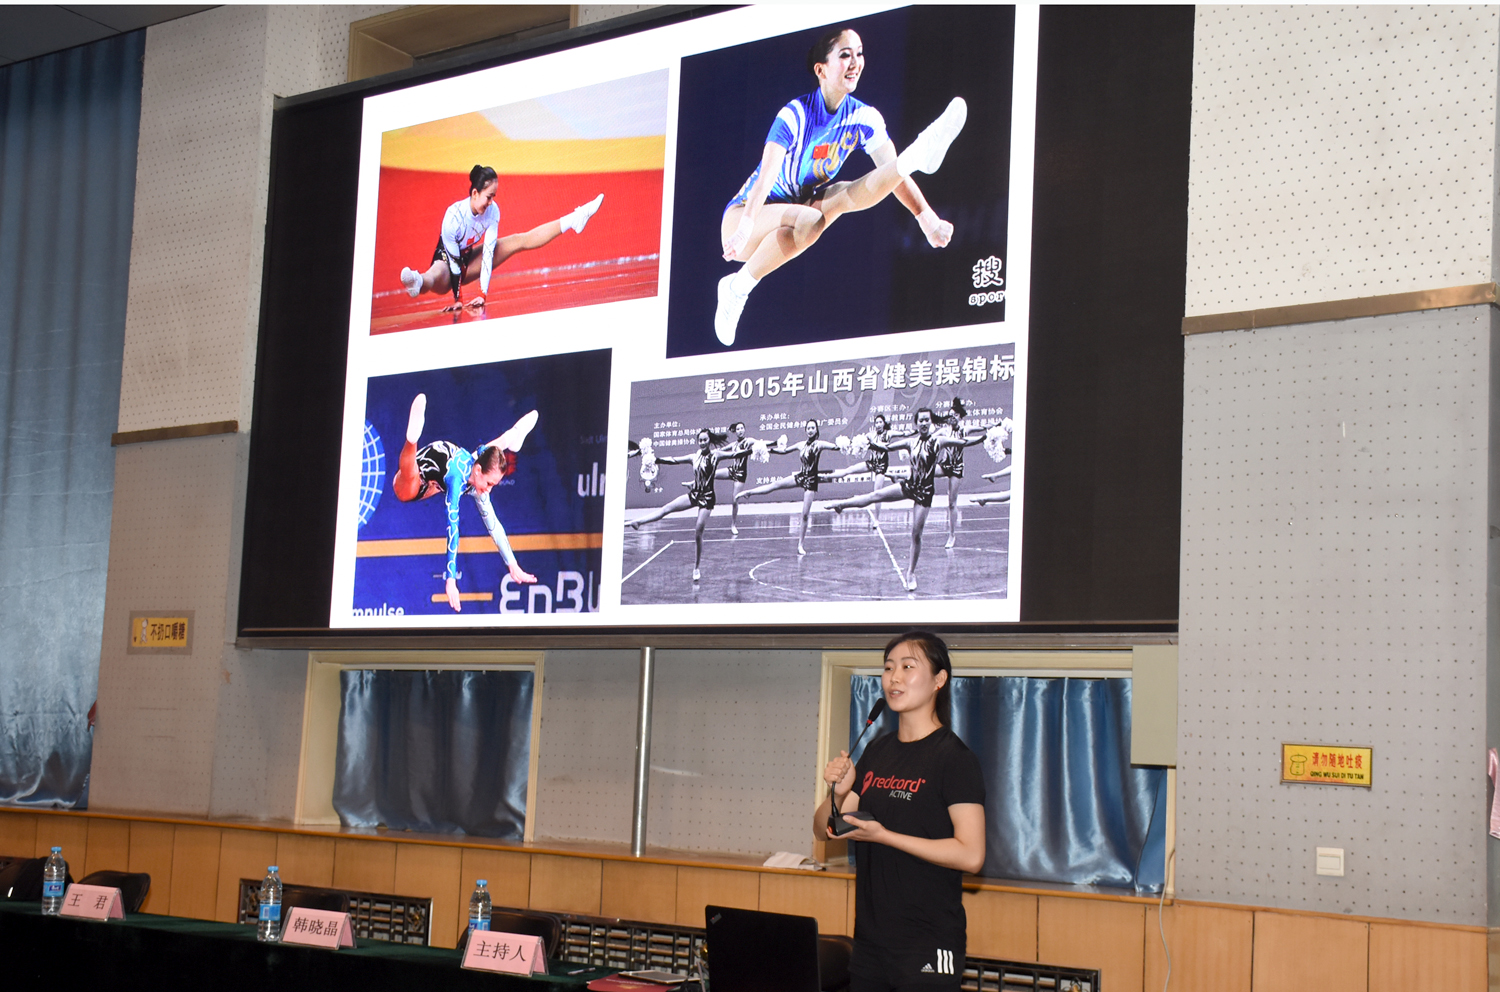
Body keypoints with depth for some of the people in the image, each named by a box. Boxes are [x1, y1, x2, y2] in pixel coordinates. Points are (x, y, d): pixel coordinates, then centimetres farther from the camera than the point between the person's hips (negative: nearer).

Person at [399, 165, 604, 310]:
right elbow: (453, 259, -29)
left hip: (468, 258, 6)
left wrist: (482, 293, -24)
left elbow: (488, 252, -18)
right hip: (446, 261, -6)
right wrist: (456, 298, -32)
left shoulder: (493, 211, -17)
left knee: (521, 240, 1)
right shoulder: (454, 215, -32)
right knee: (437, 277, -44)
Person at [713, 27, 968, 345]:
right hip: (745, 214, -5)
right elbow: (767, 174, -34)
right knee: (810, 218, -37)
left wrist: (927, 217, -21)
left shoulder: (863, 117, -4)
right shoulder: (795, 115, -21)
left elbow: (893, 172, -7)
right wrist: (745, 228, -48)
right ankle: (737, 287, -33)